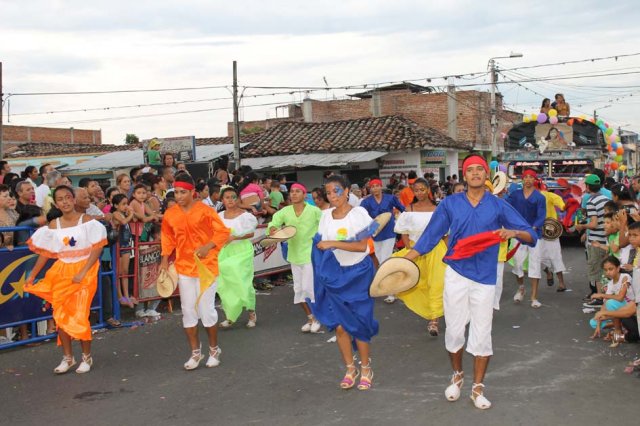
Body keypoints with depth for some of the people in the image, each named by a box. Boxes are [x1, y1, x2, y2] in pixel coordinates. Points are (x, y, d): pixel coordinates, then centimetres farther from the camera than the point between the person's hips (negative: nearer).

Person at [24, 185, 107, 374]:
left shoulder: (87, 221, -7)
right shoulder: (53, 226, 4)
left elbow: (97, 249, -11)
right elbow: (44, 253, 10)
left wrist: (82, 272, -19)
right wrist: (32, 275, 4)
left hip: (84, 272, -4)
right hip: (61, 273, 4)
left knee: (80, 316, -7)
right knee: (60, 316, 2)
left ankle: (87, 357, 11)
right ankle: (68, 357, 16)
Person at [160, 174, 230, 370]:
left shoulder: (204, 210, -11)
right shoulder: (170, 214, 1)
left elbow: (223, 232, -8)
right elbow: (168, 238, 13)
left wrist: (208, 247, -22)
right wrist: (165, 259, 3)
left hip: (205, 266, -4)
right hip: (183, 267, 4)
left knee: (206, 309, 0)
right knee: (188, 311, 6)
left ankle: (214, 349, 19)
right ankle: (195, 352, 19)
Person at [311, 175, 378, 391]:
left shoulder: (359, 213, -10)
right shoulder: (325, 215, 4)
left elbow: (361, 245, -19)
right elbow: (320, 244, 10)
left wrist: (333, 243, -23)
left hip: (358, 273, -4)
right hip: (334, 275, 4)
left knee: (358, 322, 0)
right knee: (339, 325, 1)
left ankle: (366, 369, 16)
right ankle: (350, 368, 17)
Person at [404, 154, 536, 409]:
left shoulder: (498, 206, 0)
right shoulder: (450, 204, 2)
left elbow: (532, 236, -1)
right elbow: (430, 236, 3)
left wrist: (513, 232, -23)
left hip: (485, 277, 0)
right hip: (456, 274, 0)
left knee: (482, 334, 4)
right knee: (454, 330, 7)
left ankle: (478, 387, 18)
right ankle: (457, 376, 31)